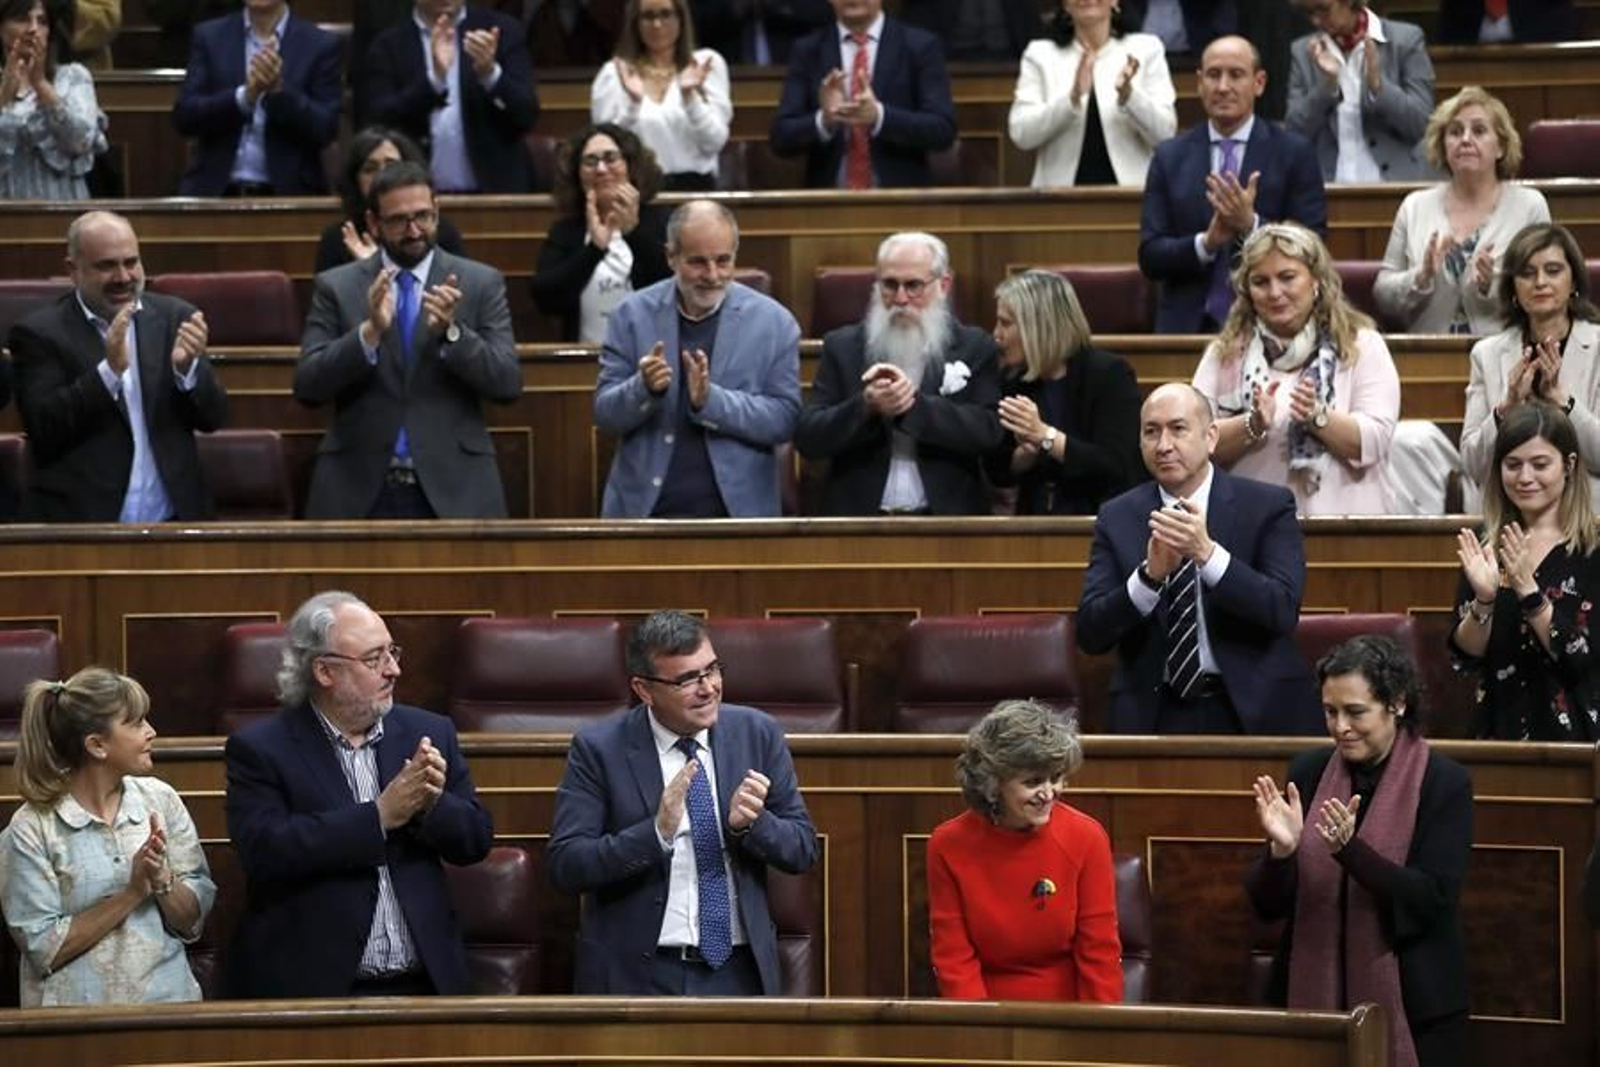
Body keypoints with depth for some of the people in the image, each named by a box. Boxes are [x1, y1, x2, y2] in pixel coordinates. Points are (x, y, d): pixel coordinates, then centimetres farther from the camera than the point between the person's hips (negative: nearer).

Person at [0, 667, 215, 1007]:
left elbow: (192, 922, 10)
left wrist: (162, 879, -9)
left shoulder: (160, 800, 7)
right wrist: (133, 893, -10)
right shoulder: (31, 829, -4)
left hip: (167, 997, 3)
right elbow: (43, 949, -6)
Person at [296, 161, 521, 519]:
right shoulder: (336, 287, 6)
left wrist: (451, 332, -17)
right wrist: (369, 332, -18)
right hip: (359, 490, 0)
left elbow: (509, 383, -2)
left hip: (454, 490, 0)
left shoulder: (481, 283, 5)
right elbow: (307, 387, -3)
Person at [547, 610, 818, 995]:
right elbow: (564, 867, -13)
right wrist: (657, 832, -26)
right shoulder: (598, 748, -7)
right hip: (635, 976, -2)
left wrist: (751, 823, -16)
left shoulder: (757, 733, 1)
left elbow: (803, 851, 4)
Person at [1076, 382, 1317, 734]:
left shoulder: (1267, 506, 2)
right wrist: (1150, 574, -17)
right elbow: (1090, 635, -1)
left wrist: (1208, 553, -21)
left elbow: (1284, 611, -10)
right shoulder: (1117, 518, 7)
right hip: (1154, 716, 1)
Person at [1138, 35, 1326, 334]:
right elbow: (1150, 257, 5)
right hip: (1188, 327, 1)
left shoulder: (1294, 153, 4)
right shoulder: (1169, 157, 10)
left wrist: (1251, 225, -16)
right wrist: (1205, 243, -12)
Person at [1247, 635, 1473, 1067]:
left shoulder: (1444, 783, -7)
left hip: (1411, 1009, -3)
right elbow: (1266, 903, 2)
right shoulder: (1309, 771, 2)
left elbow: (1432, 902, -16)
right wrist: (1281, 849, -18)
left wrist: (1351, 849, -27)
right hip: (1311, 997, 3)